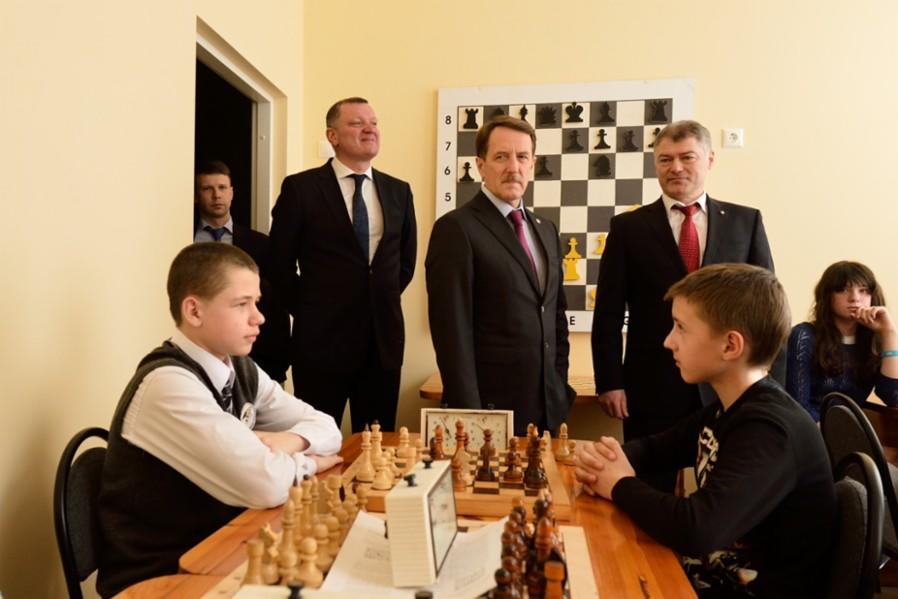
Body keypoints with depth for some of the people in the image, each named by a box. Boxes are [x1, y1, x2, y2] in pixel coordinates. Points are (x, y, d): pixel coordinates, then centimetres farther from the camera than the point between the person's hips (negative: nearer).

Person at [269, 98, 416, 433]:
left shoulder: (398, 191, 8)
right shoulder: (300, 188, -5)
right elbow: (280, 263, -1)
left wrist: (382, 302, 10)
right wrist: (309, 310, 2)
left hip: (383, 337, 4)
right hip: (322, 338, -3)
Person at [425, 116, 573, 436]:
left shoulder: (546, 230, 12)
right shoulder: (456, 228, -11)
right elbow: (452, 331, -15)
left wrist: (560, 390, 10)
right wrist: (468, 413, -17)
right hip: (489, 409, -6)